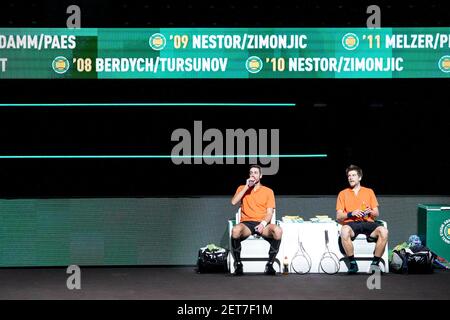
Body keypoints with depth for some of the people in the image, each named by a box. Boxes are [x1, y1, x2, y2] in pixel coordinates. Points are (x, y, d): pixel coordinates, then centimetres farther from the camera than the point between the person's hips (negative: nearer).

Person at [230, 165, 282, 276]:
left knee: (278, 230, -34)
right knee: (235, 230, -37)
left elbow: (269, 213, 5)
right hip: (246, 223, 0)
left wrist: (263, 223, -16)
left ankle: (270, 264, -22)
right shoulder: (242, 188, 18)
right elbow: (233, 202, -1)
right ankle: (238, 265, -22)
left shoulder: (268, 191, 14)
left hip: (262, 224, 0)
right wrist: (247, 186, -2)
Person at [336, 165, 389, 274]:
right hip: (351, 223, -1)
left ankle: (375, 263, -21)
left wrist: (370, 212, -9)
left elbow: (376, 214, 15)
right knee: (344, 231, -39)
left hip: (367, 223, 1)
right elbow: (338, 217, 8)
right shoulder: (343, 193, 15)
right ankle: (352, 263, -27)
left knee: (383, 231, -32)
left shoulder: (369, 191, 18)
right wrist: (351, 214, -11)